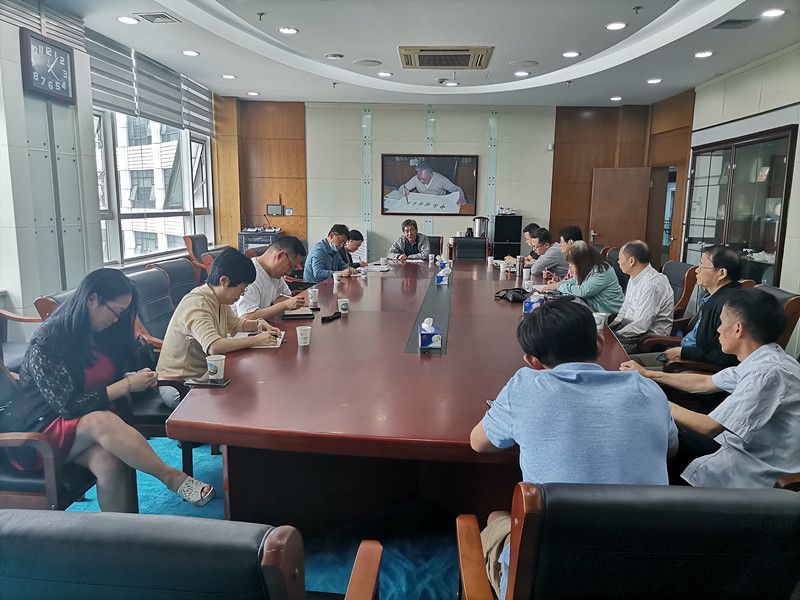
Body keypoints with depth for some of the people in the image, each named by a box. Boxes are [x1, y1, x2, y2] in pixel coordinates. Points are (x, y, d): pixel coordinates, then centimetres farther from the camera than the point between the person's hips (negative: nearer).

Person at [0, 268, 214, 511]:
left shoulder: (100, 334, 6)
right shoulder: (46, 343, -17)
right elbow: (69, 406, -20)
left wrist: (138, 379, -4)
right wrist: (127, 385, -18)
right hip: (37, 429, -6)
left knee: (110, 463, -29)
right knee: (103, 422, -36)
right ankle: (172, 478, -28)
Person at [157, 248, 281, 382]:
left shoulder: (220, 299, 3)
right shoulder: (196, 305, -25)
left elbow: (235, 323, 20)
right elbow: (214, 346, -38)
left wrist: (257, 324, -1)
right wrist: (256, 340, -30)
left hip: (202, 372, 9)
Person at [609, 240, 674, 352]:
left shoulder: (652, 285, -23)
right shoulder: (634, 278, 9)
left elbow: (641, 326, -25)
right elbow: (625, 309, 19)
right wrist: (609, 327, 4)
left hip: (649, 335, -9)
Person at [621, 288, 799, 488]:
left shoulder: (768, 373, -29)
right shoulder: (759, 360, 0)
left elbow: (709, 428, -26)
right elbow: (705, 383, 13)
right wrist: (648, 374, 14)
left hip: (756, 468, -8)